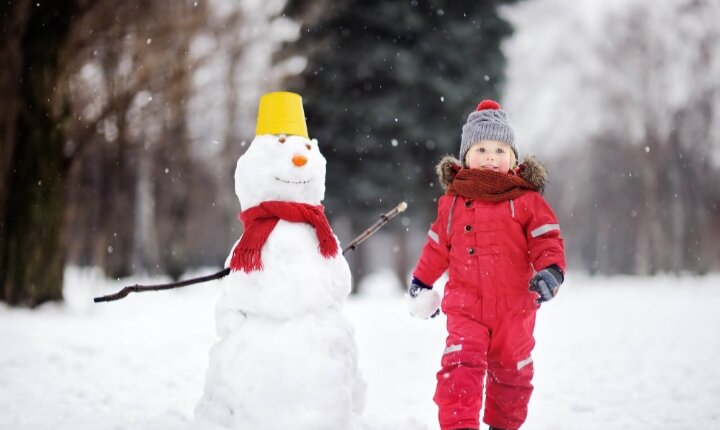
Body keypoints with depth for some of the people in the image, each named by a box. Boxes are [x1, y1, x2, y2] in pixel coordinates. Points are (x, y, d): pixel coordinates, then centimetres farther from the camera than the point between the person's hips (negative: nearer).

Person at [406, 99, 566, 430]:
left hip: (514, 307, 0)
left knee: (511, 372, 15)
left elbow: (547, 239, -5)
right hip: (466, 306, 0)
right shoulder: (453, 201, 4)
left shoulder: (527, 200, -3)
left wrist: (551, 270, -24)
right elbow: (437, 246, 16)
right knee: (461, 366, -18)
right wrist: (421, 281, 22)